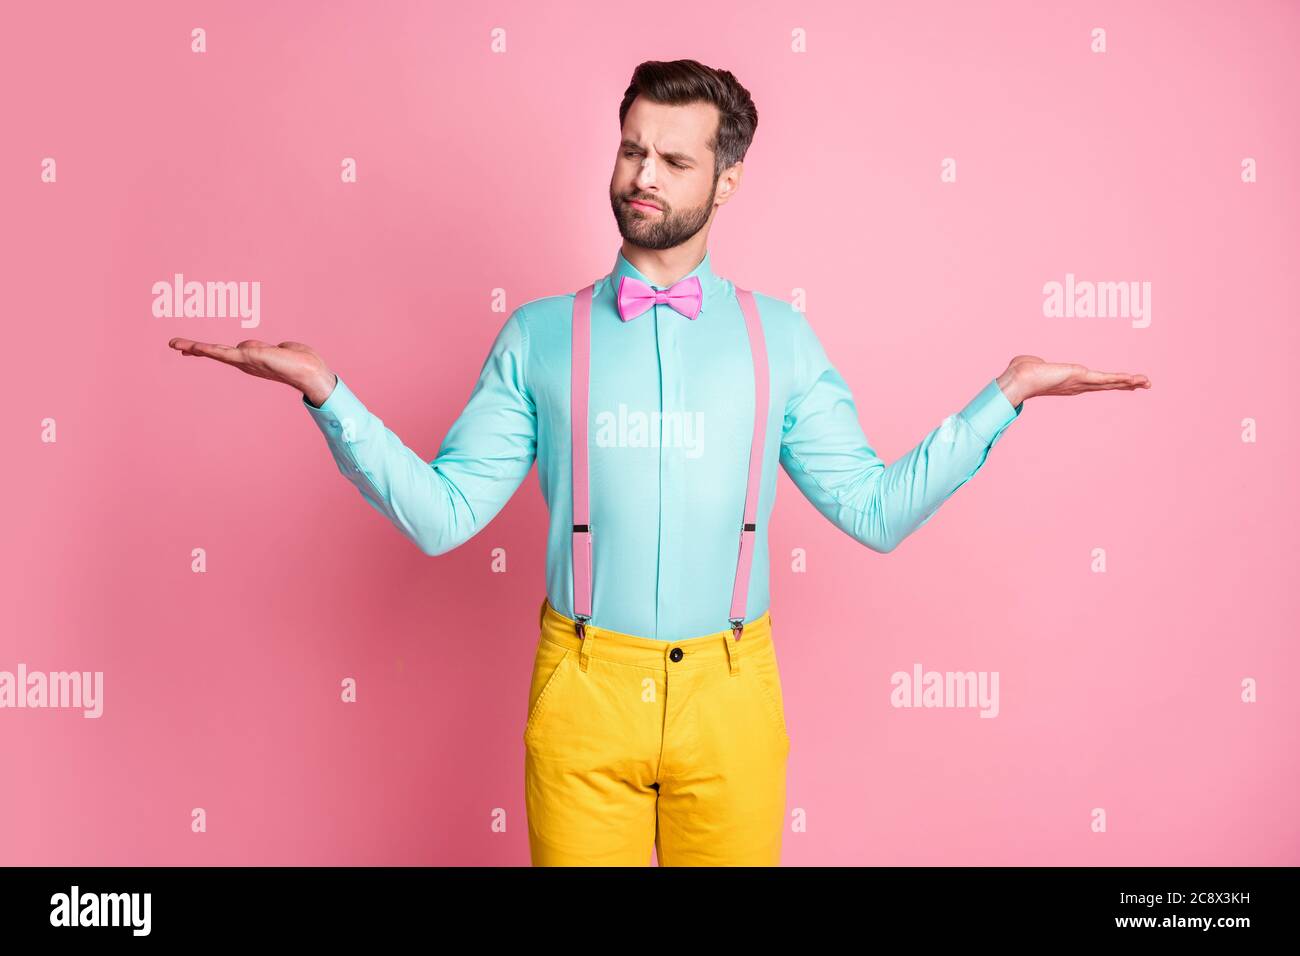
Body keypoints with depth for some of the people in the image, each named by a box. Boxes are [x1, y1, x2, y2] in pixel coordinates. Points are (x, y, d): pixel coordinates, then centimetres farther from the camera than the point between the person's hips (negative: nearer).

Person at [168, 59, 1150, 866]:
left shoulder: (781, 338, 4)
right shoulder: (539, 336, 2)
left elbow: (878, 509, 3)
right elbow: (440, 514, -2)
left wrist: (1004, 396, -2)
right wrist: (327, 393, -11)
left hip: (729, 691, 1)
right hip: (584, 688, 0)